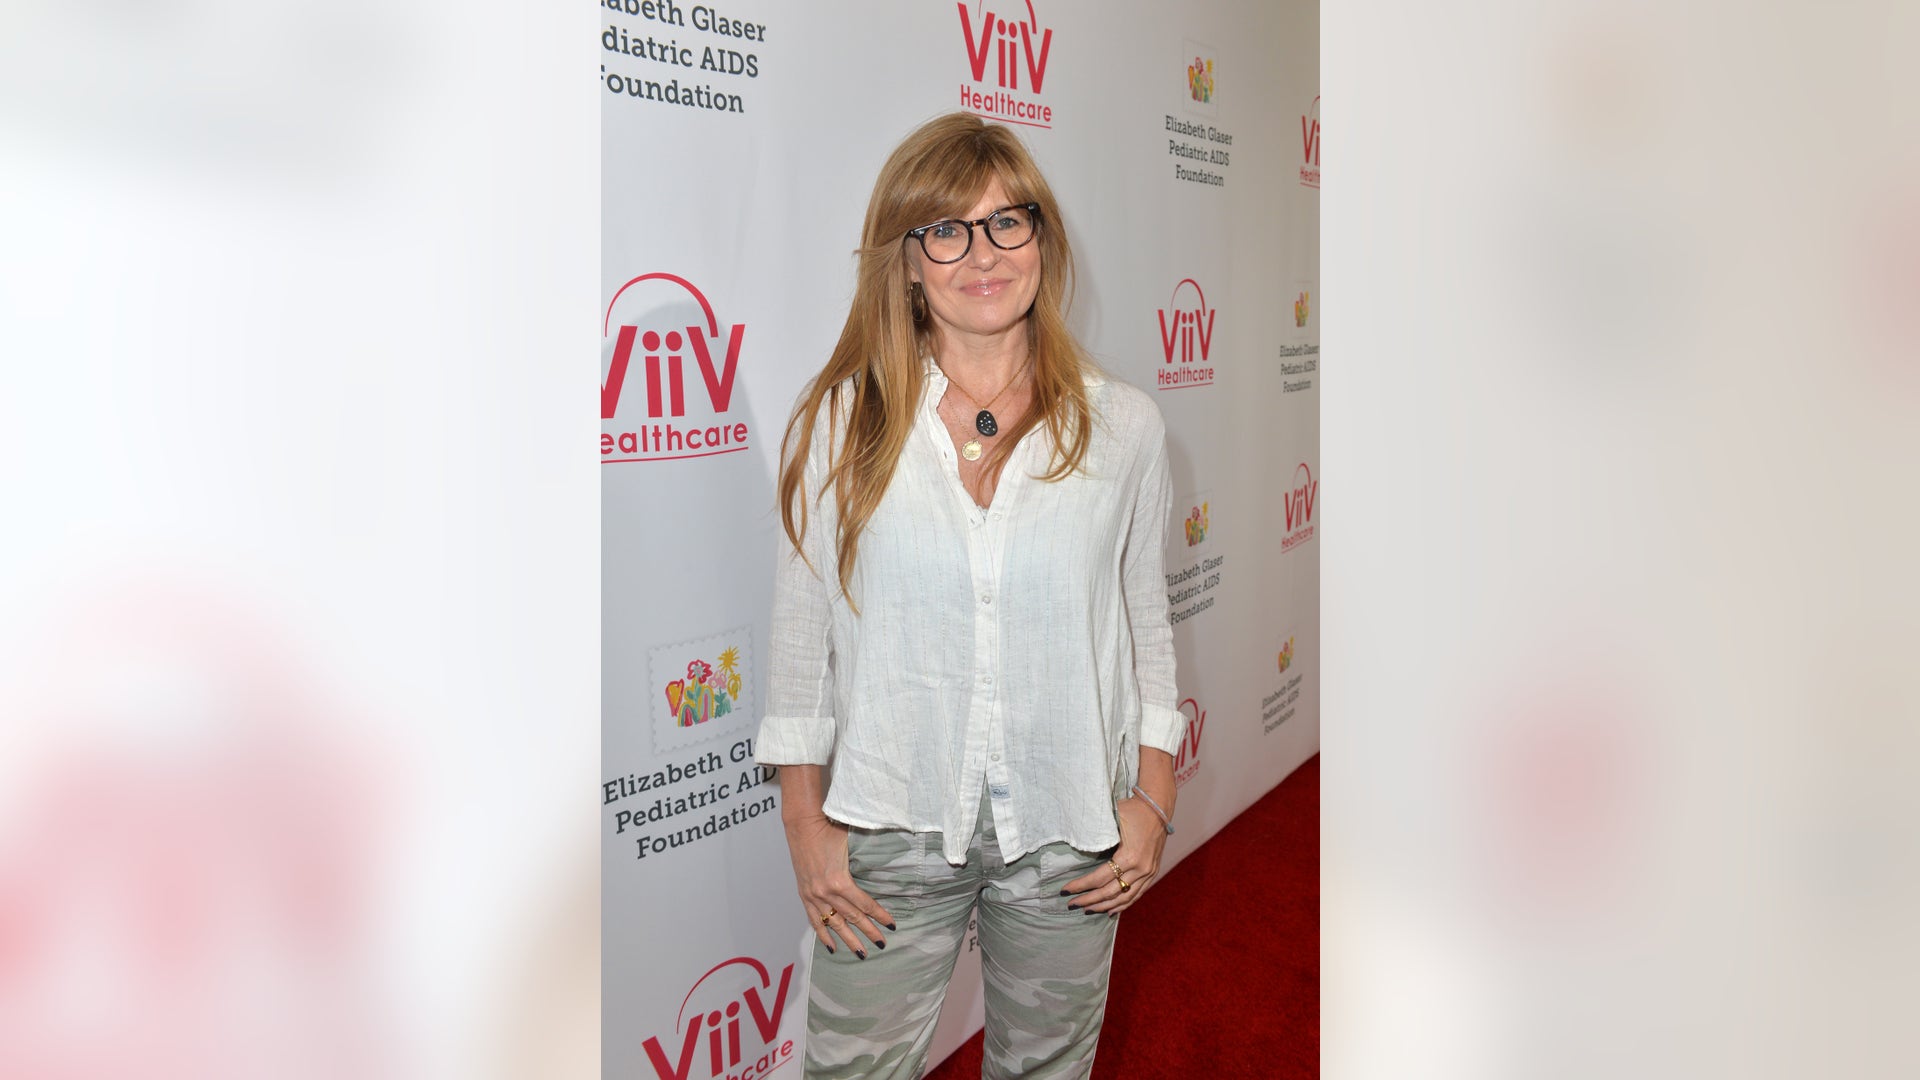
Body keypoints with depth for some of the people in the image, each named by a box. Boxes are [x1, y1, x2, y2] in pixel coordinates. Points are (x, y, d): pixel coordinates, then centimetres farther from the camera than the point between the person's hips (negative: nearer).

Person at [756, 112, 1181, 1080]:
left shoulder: (1125, 427, -1)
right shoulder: (841, 422, -4)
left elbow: (1146, 627, 7)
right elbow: (801, 630, 0)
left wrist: (1152, 802, 2)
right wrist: (805, 825, -1)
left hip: (1070, 830, 1)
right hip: (892, 828, -1)